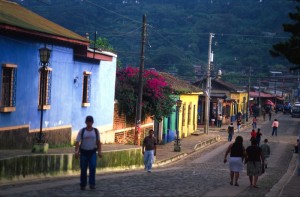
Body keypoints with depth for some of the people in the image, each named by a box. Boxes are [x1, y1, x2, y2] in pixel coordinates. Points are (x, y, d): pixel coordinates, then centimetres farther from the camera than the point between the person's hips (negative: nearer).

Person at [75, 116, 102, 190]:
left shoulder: (96, 131, 4)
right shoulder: (82, 131, -2)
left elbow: (98, 142, 10)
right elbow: (77, 142, -6)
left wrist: (99, 151, 2)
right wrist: (76, 151, -19)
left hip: (92, 152, 0)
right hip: (83, 152, 0)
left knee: (92, 167, -18)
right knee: (83, 169, 2)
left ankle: (92, 184, -15)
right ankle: (83, 185, 17)